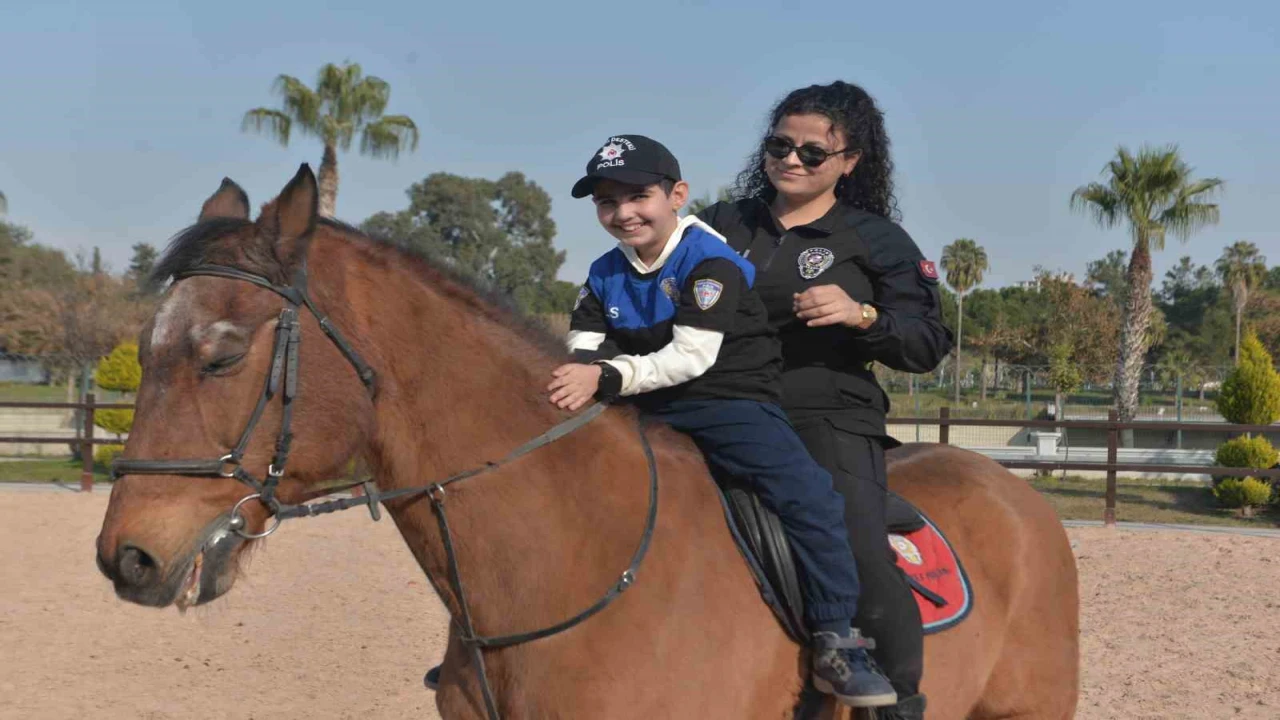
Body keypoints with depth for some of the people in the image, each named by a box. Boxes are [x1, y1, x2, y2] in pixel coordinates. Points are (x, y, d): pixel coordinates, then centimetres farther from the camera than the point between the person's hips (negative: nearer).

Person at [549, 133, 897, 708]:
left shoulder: (710, 261, -12)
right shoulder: (605, 277, 9)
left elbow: (692, 356, -23)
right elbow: (580, 352, 1)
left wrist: (608, 377, -33)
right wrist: (568, 377, -25)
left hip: (732, 407, -6)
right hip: (644, 416, 6)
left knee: (810, 496, -26)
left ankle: (836, 643, -18)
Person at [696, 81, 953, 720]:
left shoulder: (876, 240, 6)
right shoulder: (725, 225, 15)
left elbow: (929, 346, 2)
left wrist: (861, 315, -15)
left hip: (830, 423, -4)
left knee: (860, 558, -23)